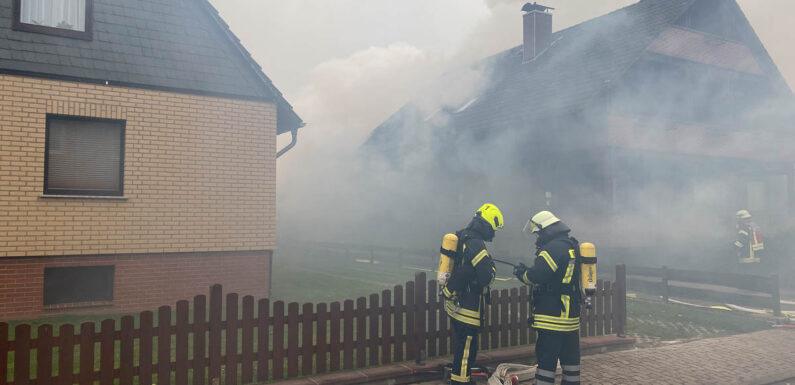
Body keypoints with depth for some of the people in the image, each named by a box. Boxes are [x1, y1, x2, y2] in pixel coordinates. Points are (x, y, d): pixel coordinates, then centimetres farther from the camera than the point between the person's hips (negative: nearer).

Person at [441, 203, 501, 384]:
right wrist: (492, 267, -7)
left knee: (463, 344, 23)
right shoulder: (476, 244, -22)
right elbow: (486, 277, -26)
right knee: (467, 348, 1)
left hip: (455, 303, 10)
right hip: (467, 307, -10)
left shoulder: (462, 237, 8)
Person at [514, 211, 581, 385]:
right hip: (571, 315, 10)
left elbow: (536, 276, -25)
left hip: (554, 316, -10)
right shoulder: (571, 245, 14)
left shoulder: (554, 248, -18)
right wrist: (527, 270, 12)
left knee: (546, 359, -4)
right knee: (570, 356, 17)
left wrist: (522, 273, -4)